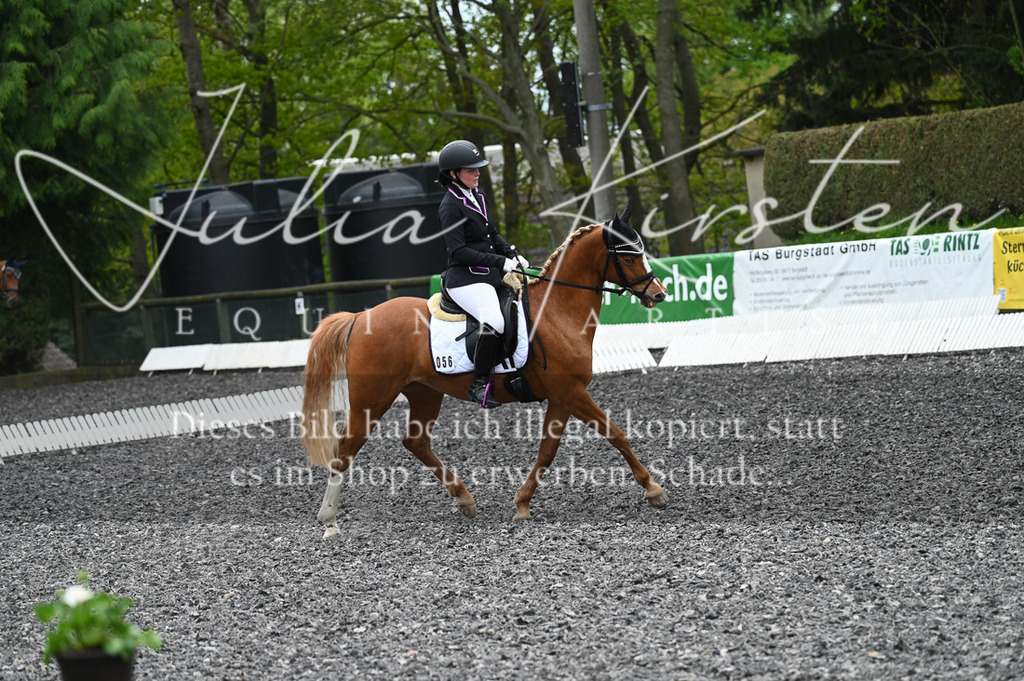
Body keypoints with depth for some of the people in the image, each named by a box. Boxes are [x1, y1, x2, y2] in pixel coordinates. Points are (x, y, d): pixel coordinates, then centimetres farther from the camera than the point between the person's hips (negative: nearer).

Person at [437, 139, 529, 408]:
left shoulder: (477, 195, 14)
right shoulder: (451, 207, -13)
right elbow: (459, 251, -19)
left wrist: (513, 255, 7)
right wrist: (500, 262, -19)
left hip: (491, 275, 10)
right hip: (465, 279, -10)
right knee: (494, 321, -31)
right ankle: (480, 385, -24)